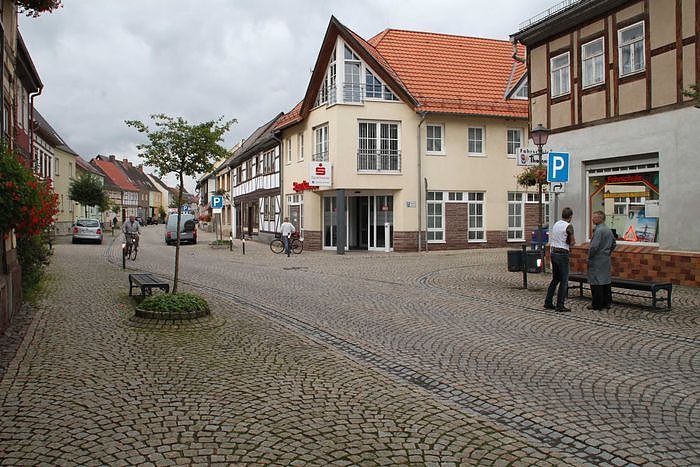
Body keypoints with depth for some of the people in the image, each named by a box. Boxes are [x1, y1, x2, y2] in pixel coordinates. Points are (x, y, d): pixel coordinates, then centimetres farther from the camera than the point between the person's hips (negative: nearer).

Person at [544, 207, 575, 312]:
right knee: (564, 281, 0)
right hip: (562, 254, -7)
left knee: (555, 279, 17)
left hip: (553, 253, 7)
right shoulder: (569, 226, -12)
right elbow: (571, 243, -11)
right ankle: (560, 306, -1)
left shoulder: (555, 224, 9)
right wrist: (573, 242, 9)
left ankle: (548, 302, 17)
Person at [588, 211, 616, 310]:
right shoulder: (609, 230, 12)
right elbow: (614, 244, 22)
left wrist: (589, 257, -11)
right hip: (606, 260, 9)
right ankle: (607, 302, 21)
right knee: (606, 281, 14)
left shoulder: (599, 230, -18)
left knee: (596, 283, -4)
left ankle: (597, 304, -1)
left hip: (597, 260, -9)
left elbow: (594, 246, -22)